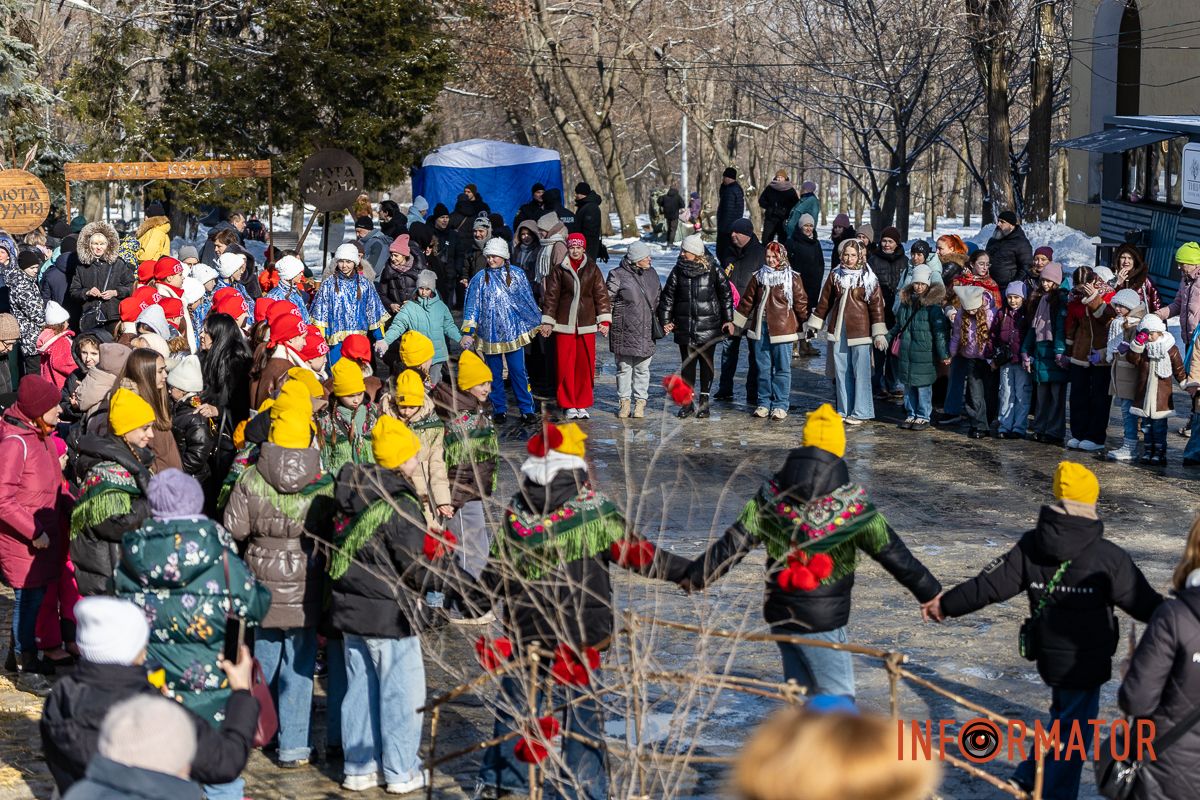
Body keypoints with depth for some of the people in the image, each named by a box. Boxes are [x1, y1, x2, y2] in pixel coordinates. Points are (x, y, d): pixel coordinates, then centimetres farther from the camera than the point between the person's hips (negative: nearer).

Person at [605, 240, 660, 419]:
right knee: (624, 367, 4)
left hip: (646, 331, 4)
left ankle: (640, 403, 14)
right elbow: (607, 300, -3)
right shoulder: (618, 275, -7)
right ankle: (624, 402, 13)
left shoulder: (651, 274, 10)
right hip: (625, 331, -4)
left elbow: (658, 299, 21)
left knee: (642, 368, 7)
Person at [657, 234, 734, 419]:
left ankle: (704, 401, 12)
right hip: (685, 326, 2)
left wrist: (728, 319, 2)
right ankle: (687, 402, 12)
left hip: (708, 326, -2)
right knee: (687, 363, 4)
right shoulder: (678, 270, 4)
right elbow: (668, 295, 9)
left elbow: (726, 294, 3)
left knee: (706, 362, 3)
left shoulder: (713, 270, -3)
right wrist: (665, 320, 5)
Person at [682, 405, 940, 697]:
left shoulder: (771, 497, -1)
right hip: (822, 623, -5)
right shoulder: (853, 506, -11)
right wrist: (930, 593, 5)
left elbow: (733, 544, 1)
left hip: (779, 616, 5)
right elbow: (893, 553, -5)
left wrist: (695, 576, 14)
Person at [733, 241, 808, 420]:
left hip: (782, 328, -4)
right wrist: (735, 322, 17)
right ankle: (764, 403, 15)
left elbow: (800, 303, 0)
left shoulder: (793, 278, -1)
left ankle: (780, 405, 4)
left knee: (782, 368, -1)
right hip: (760, 327, 4)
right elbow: (747, 301, 16)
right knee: (763, 368, 8)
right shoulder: (758, 277, 10)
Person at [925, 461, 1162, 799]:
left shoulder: (1032, 546, -7)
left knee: (1063, 714, 27)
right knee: (1074, 729, 8)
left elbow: (989, 584, -4)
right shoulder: (1108, 557, -19)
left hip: (1049, 653, 6)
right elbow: (1144, 602, -11)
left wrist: (945, 604, 9)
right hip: (1086, 658, -6)